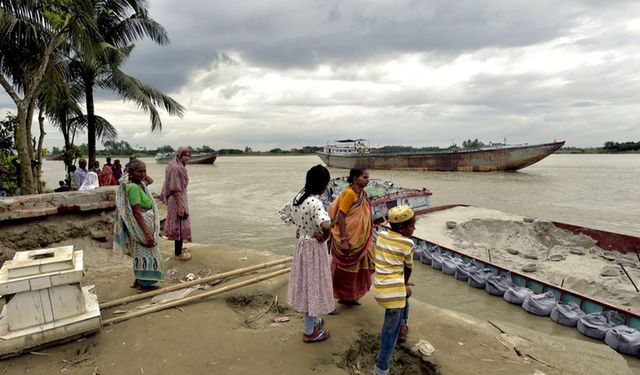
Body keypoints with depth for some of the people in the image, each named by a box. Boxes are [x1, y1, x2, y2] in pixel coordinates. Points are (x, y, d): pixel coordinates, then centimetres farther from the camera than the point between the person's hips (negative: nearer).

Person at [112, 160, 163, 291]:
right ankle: (144, 284, 15)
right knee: (145, 253, 1)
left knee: (141, 253, 19)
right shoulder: (133, 187, -22)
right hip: (140, 226, -10)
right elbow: (137, 212, -25)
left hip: (146, 224, 10)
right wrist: (147, 233, -26)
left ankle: (138, 281, 32)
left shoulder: (140, 184, 6)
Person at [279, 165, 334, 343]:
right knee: (313, 285, 6)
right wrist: (324, 237, -21)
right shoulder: (315, 203, -26)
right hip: (313, 248, -8)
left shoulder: (298, 197, -1)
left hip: (301, 244, 8)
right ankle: (309, 332, 22)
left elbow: (283, 213, 14)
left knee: (305, 283, 21)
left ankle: (312, 320, 42)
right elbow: (326, 225, -42)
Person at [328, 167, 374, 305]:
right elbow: (340, 217, -21)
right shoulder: (349, 193, -19)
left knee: (355, 269, 17)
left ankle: (348, 297, 32)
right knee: (342, 270, 4)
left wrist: (366, 239, 16)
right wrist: (343, 240, -24)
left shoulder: (362, 194, 7)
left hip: (359, 241, 8)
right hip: (348, 240, -8)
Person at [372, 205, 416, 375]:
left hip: (379, 288, 7)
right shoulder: (407, 243, -8)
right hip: (393, 292, -7)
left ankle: (402, 325, 50)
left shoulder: (381, 235, 7)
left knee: (404, 294, 35)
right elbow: (408, 268, 6)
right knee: (391, 332, 4)